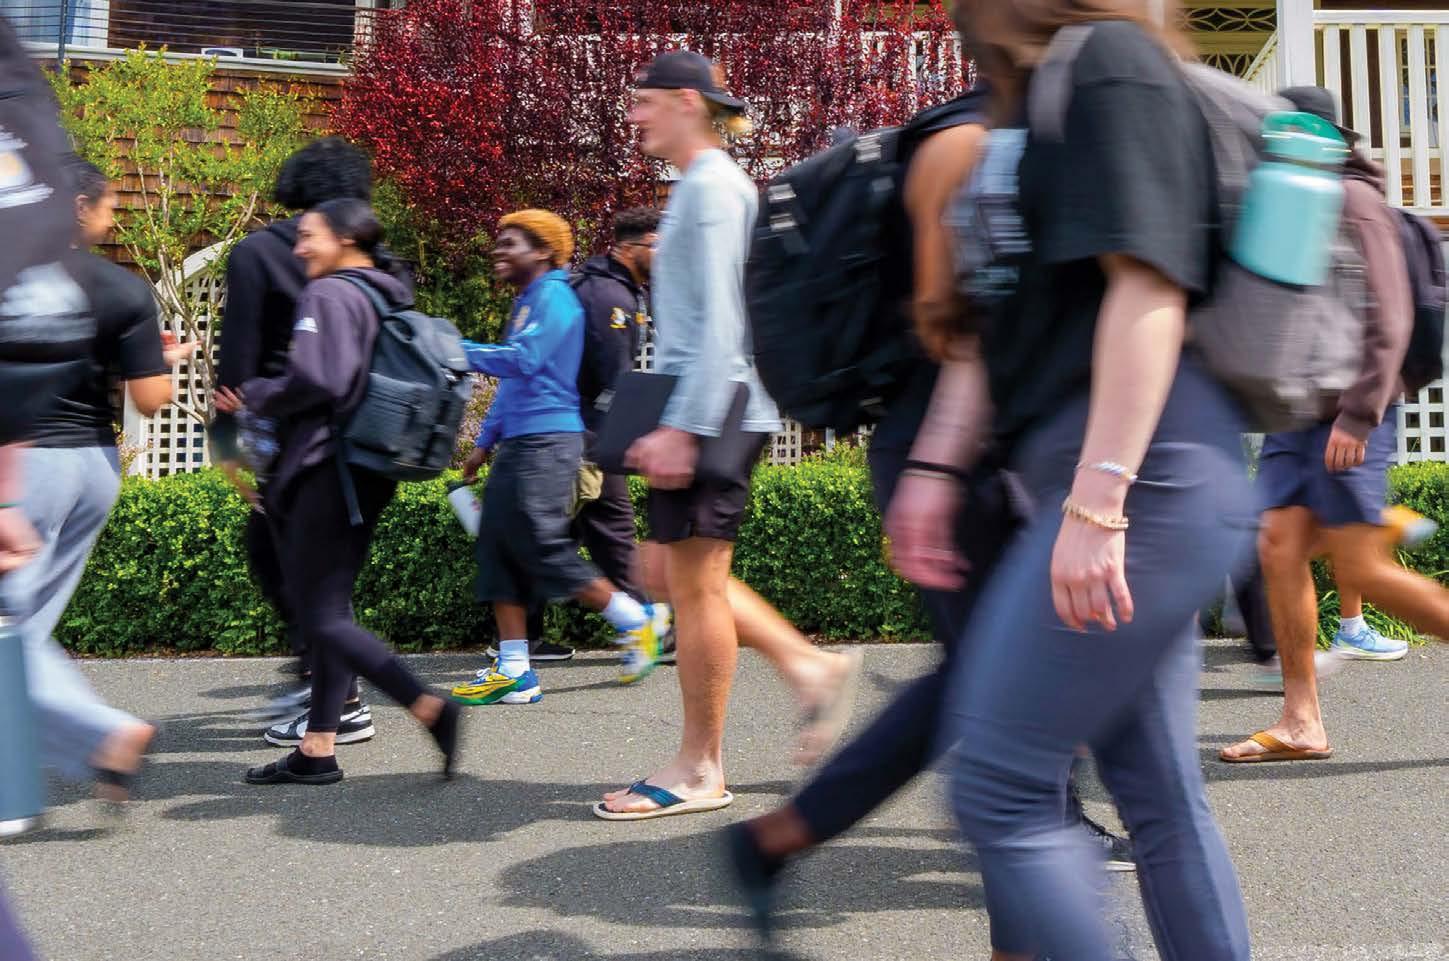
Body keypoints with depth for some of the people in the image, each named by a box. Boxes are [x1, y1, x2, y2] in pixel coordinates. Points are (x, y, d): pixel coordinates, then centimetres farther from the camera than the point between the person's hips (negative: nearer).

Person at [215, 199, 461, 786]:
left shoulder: (328, 295, -10)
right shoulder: (386, 298, 17)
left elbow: (314, 381, -22)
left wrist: (253, 397, -4)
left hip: (329, 469, -9)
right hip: (369, 471, 10)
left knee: (320, 616, -7)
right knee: (330, 610, 12)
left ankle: (429, 709, -15)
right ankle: (318, 750, 17)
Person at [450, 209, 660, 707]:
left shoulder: (552, 296, -7)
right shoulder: (526, 302, 23)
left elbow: (522, 360, -20)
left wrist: (456, 348, -13)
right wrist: (485, 442, 23)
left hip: (546, 441, -10)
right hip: (519, 443, 10)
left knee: (544, 549, -10)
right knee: (497, 550, 4)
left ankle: (635, 621, 8)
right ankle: (514, 672, 5)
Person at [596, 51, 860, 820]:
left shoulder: (712, 187, -9)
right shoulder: (697, 187, 21)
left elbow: (720, 319, -19)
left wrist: (681, 425, -24)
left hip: (712, 411, -10)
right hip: (691, 414, 10)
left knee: (693, 584, -4)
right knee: (670, 577, 13)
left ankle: (699, 770, 8)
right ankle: (810, 667, 19)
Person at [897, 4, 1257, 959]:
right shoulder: (1033, 102, 21)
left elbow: (1149, 289, -17)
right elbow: (1006, 322, 22)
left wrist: (1097, 502, -22)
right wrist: (938, 464, 18)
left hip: (1146, 479, -10)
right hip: (1121, 492, 10)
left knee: (999, 787, -7)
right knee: (1160, 798, 13)